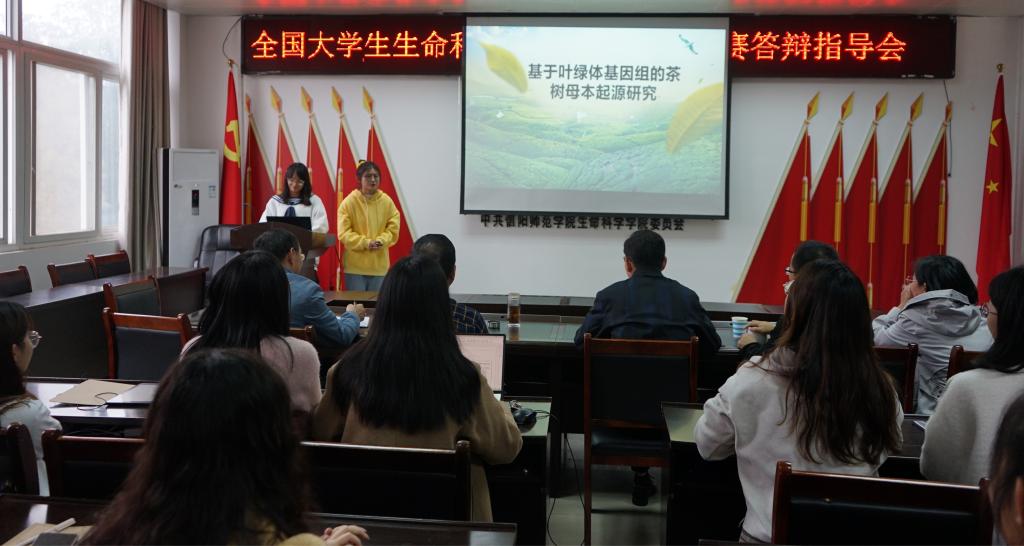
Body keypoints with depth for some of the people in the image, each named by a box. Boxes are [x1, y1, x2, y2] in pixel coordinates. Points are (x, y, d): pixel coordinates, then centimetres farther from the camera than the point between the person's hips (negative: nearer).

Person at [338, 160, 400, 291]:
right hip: (355, 266, -2)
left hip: (379, 266, 2)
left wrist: (381, 241, -15)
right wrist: (365, 243, -19)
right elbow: (344, 233, -7)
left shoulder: (387, 201, 2)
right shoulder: (349, 202, -5)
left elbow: (393, 228, 3)